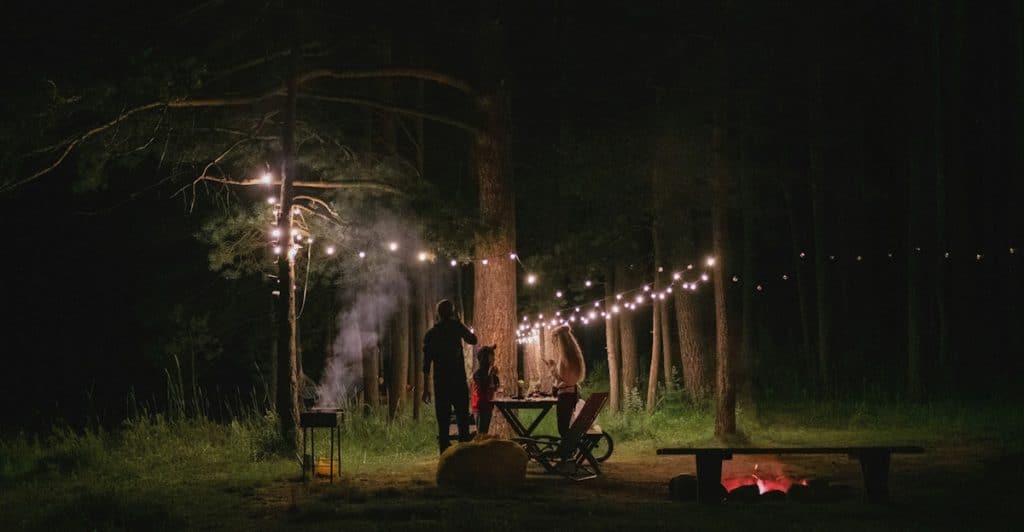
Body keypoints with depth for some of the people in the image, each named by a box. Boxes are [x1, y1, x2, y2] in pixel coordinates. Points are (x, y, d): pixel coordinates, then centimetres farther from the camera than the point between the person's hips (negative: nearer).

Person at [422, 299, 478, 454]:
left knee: (443, 423, 2)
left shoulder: (430, 334, 5)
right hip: (458, 382, -2)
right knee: (463, 422, 2)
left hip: (440, 383, 2)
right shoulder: (456, 328, -2)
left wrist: (426, 387, 8)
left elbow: (426, 363, 4)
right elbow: (473, 340, 15)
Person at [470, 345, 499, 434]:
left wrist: (494, 375, 2)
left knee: (485, 431, 9)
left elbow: (495, 388, 14)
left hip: (488, 404, 8)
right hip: (480, 405, -8)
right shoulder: (478, 373, -13)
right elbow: (482, 388, -21)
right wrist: (489, 375, -23)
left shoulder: (489, 371, 10)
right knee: (480, 432, -11)